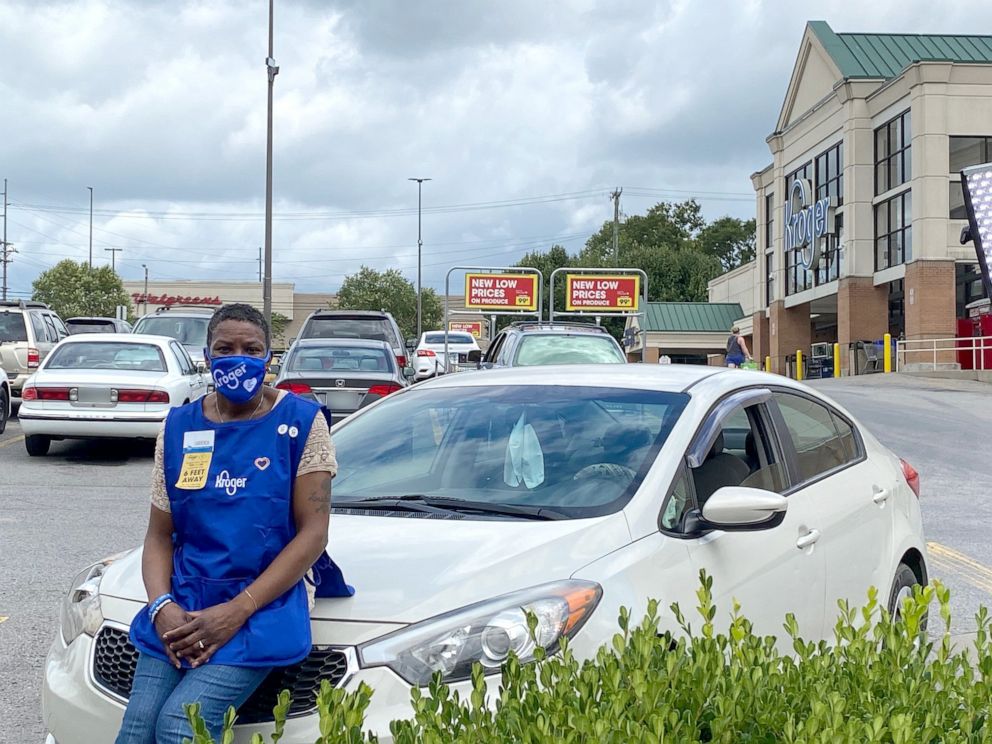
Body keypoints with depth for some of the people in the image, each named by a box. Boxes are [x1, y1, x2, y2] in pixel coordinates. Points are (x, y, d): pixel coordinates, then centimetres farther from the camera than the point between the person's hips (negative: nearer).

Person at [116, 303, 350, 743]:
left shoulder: (300, 421, -1)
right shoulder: (180, 427, 11)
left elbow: (313, 533, -5)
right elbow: (160, 535, 11)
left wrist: (237, 610, -14)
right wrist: (162, 607, -10)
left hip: (265, 604, -3)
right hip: (182, 605, 4)